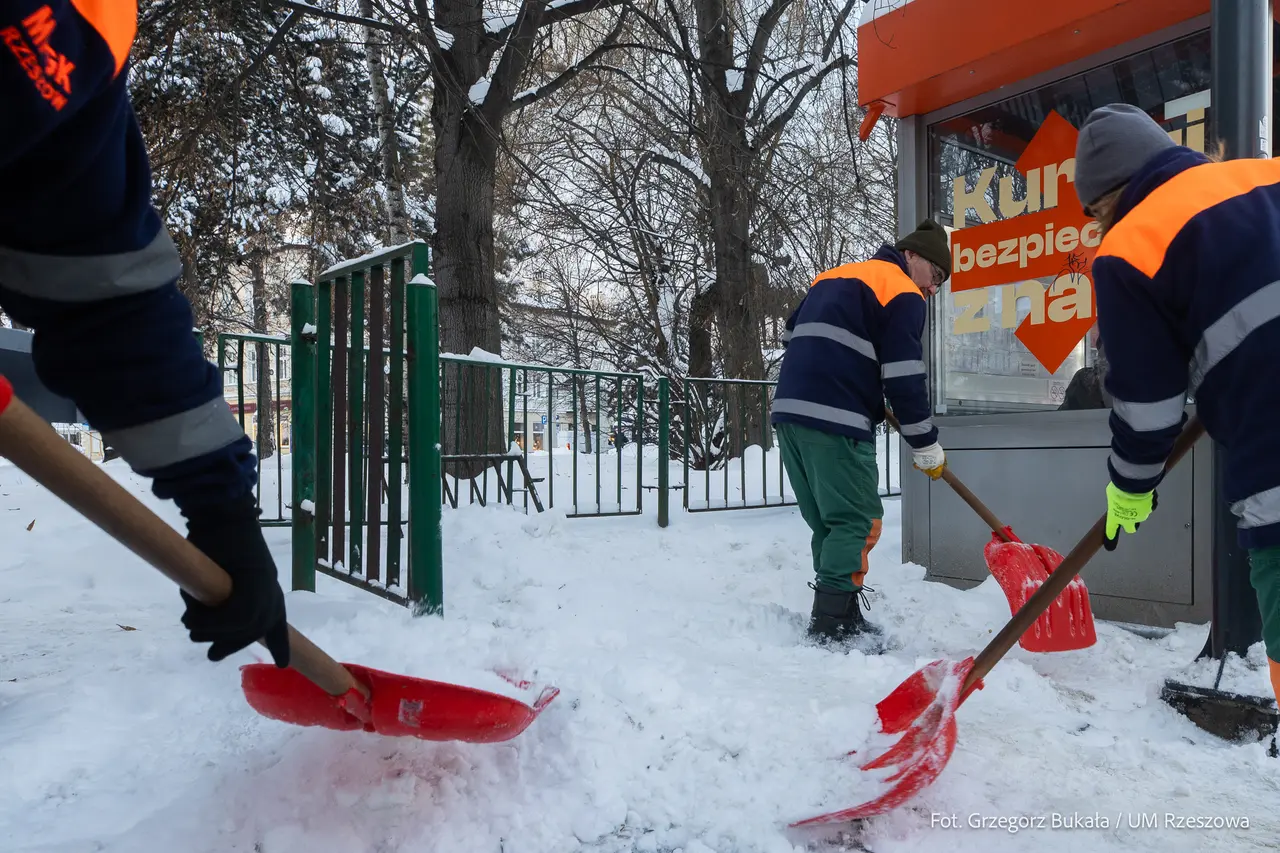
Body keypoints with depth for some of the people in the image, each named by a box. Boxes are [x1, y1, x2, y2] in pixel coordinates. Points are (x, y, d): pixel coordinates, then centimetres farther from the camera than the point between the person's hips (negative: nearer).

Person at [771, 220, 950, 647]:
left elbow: (792, 337, 27)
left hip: (790, 408, 8)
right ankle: (832, 624, -2)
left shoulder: (833, 278, 24)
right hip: (836, 421, -8)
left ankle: (837, 616, 20)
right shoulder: (903, 294, 0)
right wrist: (926, 446, 2)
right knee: (856, 522, -1)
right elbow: (904, 378, -6)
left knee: (827, 522, 14)